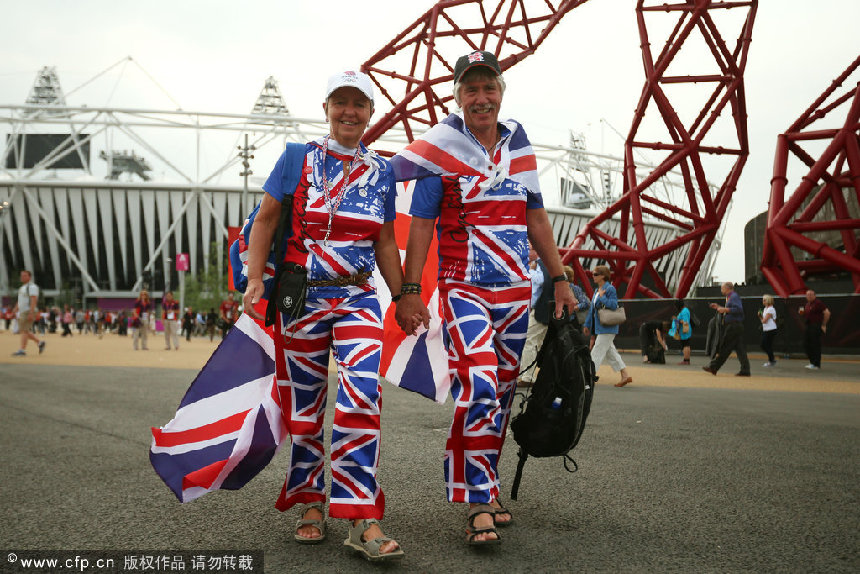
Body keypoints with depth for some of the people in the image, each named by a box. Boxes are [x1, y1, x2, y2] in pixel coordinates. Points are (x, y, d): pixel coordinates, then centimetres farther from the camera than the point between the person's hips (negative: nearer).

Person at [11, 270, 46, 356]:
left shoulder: (32, 286, -10)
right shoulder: (23, 287, 20)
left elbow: (33, 300, -19)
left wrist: (31, 313, -26)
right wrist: (16, 308, 11)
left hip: (29, 312, -10)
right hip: (22, 312, 10)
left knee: (24, 330, -12)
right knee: (23, 331, 9)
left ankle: (22, 350, -11)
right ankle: (39, 343, 17)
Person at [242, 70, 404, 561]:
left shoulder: (382, 171, 10)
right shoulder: (298, 158, 4)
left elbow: (385, 243, 14)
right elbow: (266, 219, 2)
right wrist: (256, 278, -11)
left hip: (358, 298, 1)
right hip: (301, 295, 0)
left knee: (361, 397, -15)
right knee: (304, 404, 7)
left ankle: (363, 519, -11)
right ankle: (310, 504, 23)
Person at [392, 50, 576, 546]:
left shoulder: (519, 144, 11)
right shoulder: (439, 146, -3)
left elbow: (536, 216, 15)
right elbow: (421, 223, -4)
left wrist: (559, 280, 13)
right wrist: (409, 291, -9)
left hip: (517, 289, 5)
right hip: (464, 288, -5)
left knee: (503, 392, 9)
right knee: (478, 388, -19)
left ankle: (487, 490, 23)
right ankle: (480, 503, -9)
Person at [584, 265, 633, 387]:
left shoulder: (610, 289, -12)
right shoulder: (597, 290, 15)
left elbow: (614, 305, -23)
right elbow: (592, 309, 19)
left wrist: (602, 297, -17)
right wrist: (588, 324, 19)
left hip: (607, 328, -9)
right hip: (599, 328, 9)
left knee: (597, 353, -6)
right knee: (610, 352, 11)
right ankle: (625, 375, 15)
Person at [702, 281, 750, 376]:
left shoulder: (734, 297, -9)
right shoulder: (730, 297, 22)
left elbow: (739, 309, -23)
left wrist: (725, 309, -19)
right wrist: (718, 307, 22)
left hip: (733, 326, -10)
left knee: (724, 348, -5)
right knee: (740, 348, 5)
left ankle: (713, 367, 0)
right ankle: (745, 370, 2)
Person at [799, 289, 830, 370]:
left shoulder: (818, 303, -12)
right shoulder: (808, 304, 16)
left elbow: (827, 313, -16)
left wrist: (823, 325, -14)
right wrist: (802, 313, 5)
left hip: (816, 327, -9)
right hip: (808, 326, 9)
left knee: (815, 345, -6)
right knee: (806, 345, 9)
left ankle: (816, 364, -1)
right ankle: (812, 362, 20)